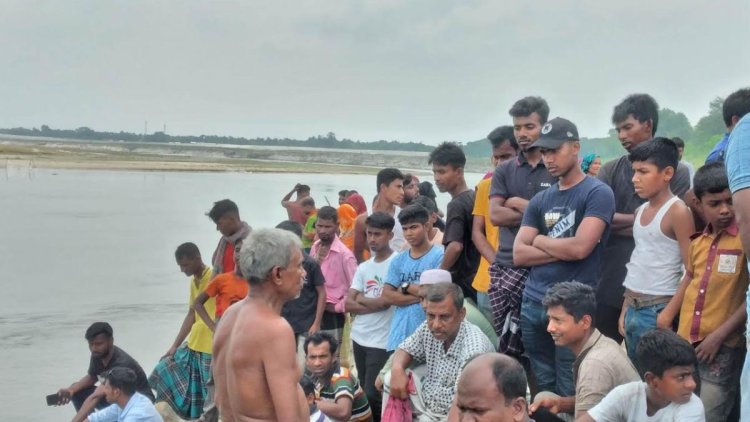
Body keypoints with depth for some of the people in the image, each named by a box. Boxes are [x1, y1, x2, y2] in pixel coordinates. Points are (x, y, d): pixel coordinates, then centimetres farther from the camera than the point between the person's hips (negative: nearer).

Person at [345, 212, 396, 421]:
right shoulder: (363, 267, 10)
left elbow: (385, 301, -16)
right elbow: (348, 304, 4)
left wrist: (361, 299, 0)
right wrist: (374, 304, -11)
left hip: (381, 342, -7)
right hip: (359, 338, 7)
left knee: (372, 394, -4)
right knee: (363, 392, 15)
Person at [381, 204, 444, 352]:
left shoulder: (439, 255, -3)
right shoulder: (398, 260, 11)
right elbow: (387, 295, 2)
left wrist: (406, 287, 1)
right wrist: (420, 296, -9)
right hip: (400, 332, 4)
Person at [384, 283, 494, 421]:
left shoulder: (474, 351, -31)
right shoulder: (429, 328, -7)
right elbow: (405, 349, 8)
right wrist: (397, 369, -13)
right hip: (424, 401, 7)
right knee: (391, 379, -6)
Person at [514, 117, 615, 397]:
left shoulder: (598, 193, -7)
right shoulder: (539, 200, 11)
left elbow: (579, 248, -18)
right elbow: (518, 255, 4)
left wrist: (539, 240, -1)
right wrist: (561, 250, -9)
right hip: (533, 303, 6)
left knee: (569, 393, 3)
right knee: (543, 389, 15)